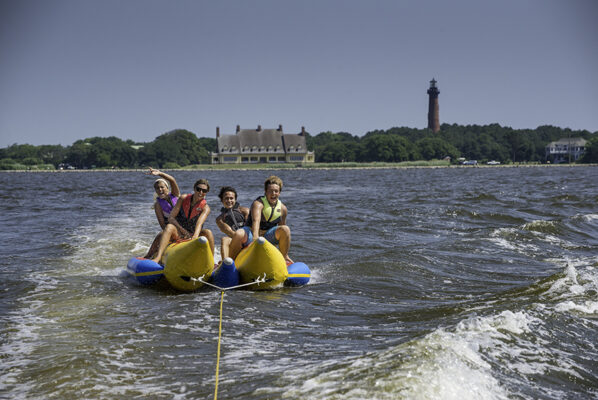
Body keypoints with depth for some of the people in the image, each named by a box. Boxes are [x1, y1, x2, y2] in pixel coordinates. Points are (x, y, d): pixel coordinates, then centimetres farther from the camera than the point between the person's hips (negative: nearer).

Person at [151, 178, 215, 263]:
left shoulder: (205, 208, -3)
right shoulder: (183, 199, 1)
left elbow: (199, 224, -23)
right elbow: (171, 218, -6)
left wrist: (195, 236, -44)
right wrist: (181, 229, -23)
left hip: (193, 234, 0)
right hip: (178, 234, 0)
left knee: (208, 232, -29)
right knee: (169, 227, -32)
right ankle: (158, 257, -47)